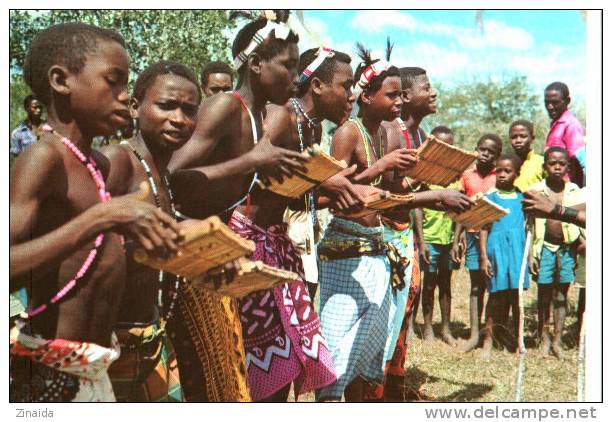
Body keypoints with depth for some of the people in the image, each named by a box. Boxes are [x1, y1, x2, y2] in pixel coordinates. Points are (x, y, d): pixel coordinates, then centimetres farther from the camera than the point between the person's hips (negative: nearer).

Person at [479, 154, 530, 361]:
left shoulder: (521, 198, 10)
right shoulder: (490, 197, 3)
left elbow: (527, 227, 15)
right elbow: (484, 228, 2)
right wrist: (484, 256, -4)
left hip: (518, 249, 2)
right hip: (497, 248, -2)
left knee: (517, 294, 3)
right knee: (497, 294, 0)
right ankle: (489, 338, 8)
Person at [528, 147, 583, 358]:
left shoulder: (574, 190, 3)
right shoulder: (535, 191, -4)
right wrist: (531, 254, -6)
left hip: (567, 248, 2)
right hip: (545, 248, -2)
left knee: (561, 295, 8)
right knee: (544, 295, 6)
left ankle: (557, 340, 16)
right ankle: (544, 336, 21)